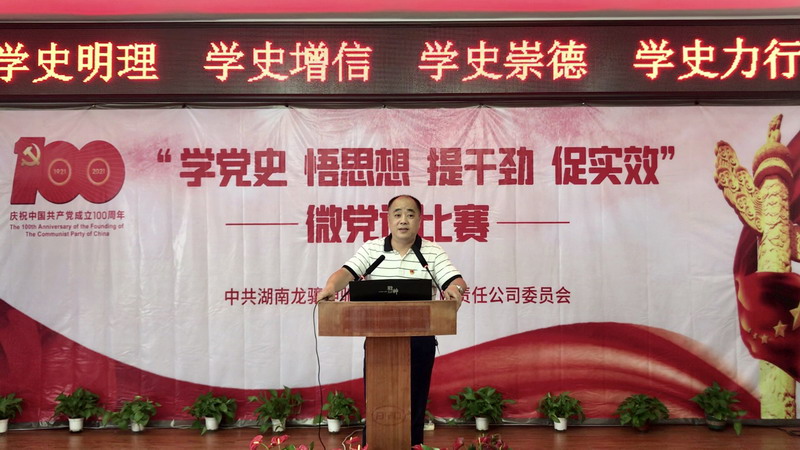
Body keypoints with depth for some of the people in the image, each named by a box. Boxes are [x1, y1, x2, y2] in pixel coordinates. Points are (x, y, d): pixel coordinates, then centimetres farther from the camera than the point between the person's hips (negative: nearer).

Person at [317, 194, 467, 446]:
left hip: (420, 341, 0)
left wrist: (455, 288, -33)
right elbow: (346, 272, -9)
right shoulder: (370, 249, 4)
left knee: (414, 404, 8)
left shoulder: (433, 252, 1)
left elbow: (456, 281, -9)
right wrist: (330, 287, -31)